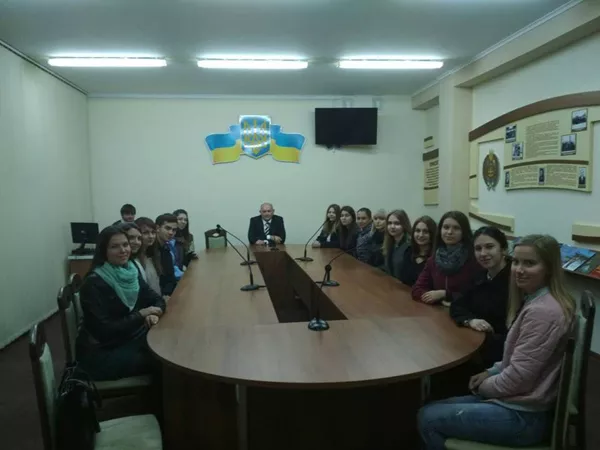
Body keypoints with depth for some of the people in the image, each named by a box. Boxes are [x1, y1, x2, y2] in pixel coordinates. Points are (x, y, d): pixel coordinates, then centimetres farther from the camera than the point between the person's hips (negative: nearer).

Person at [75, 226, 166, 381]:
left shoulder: (132, 273, 3)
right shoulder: (94, 283, -20)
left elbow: (157, 300, 3)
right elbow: (104, 331, -25)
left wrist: (154, 313, -20)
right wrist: (141, 314, -22)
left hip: (131, 339, 7)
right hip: (101, 352, -7)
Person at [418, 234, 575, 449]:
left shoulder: (542, 311, -26)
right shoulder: (536, 301, 7)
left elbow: (518, 378, -23)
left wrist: (485, 386, -5)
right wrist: (491, 373, 6)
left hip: (522, 416, -10)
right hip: (521, 403, 10)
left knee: (428, 418, -4)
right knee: (432, 410, 13)